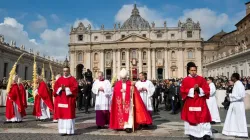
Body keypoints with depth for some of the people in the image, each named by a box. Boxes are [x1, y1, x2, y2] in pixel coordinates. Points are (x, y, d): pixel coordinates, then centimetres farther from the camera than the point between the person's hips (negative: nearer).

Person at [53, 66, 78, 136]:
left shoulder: (72, 79, 1)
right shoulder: (59, 79, 13)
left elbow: (75, 88, -9)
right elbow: (55, 87, 7)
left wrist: (66, 89, -16)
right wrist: (60, 88, -13)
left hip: (69, 99, -4)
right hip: (61, 99, 4)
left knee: (69, 114, -2)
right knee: (61, 114, 3)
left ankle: (70, 130, 5)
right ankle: (63, 130, 8)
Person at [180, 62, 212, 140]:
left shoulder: (201, 79, 5)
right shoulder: (185, 80, 1)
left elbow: (207, 90, 1)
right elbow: (183, 91, -5)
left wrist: (199, 89, -16)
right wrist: (192, 89, -16)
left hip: (200, 103, 0)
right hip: (190, 103, 0)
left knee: (203, 118, -3)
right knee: (191, 118, 5)